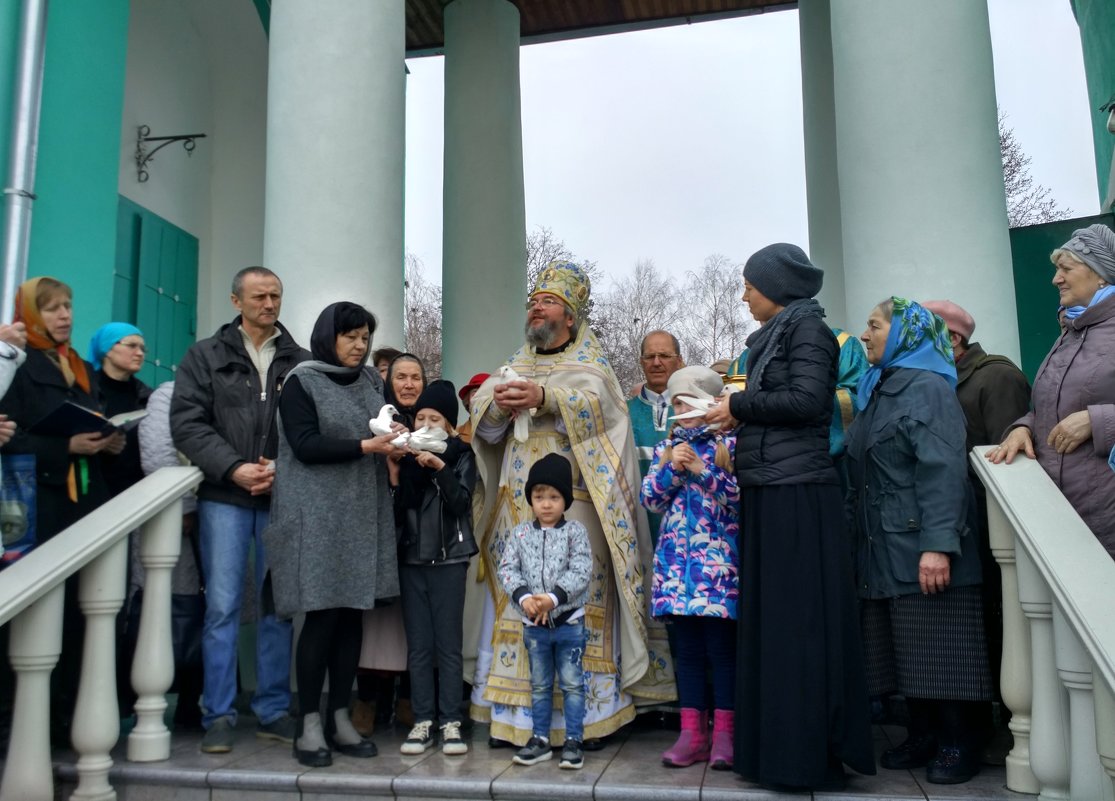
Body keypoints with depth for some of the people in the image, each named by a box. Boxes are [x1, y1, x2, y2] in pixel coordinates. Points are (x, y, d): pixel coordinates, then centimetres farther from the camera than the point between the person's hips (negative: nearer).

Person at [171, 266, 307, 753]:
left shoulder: (299, 361, 9)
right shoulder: (205, 356, 8)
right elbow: (187, 422, -1)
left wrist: (283, 468, -14)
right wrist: (234, 468, -11)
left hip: (282, 497, 1)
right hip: (225, 496, -1)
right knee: (222, 605, 0)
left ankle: (274, 711, 17)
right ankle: (218, 715, 11)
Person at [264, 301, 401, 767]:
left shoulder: (371, 382, 15)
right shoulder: (301, 382, -1)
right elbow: (306, 446, -12)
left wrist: (394, 443, -5)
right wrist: (365, 446, -20)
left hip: (363, 516, 5)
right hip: (317, 517, -5)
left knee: (352, 617, 6)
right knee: (322, 618, -3)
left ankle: (340, 719, 17)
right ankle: (308, 725, 10)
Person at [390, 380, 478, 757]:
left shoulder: (461, 455, 3)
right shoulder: (406, 456, 8)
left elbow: (460, 502, -11)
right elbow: (395, 513, 3)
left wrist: (439, 467, -22)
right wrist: (394, 475, -11)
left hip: (449, 559, -2)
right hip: (411, 558, 2)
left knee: (449, 643, 0)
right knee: (418, 645, 4)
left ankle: (451, 723, 7)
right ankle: (423, 722, 11)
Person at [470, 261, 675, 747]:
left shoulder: (590, 362, 10)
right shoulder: (515, 364, 21)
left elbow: (595, 403, -12)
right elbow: (482, 420, 8)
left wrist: (543, 397, -25)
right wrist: (498, 404, -13)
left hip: (575, 500, -3)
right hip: (518, 501, 4)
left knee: (580, 596, -6)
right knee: (517, 597, 0)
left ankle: (585, 712, 2)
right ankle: (515, 713, 7)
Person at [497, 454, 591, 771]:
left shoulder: (575, 531, -5)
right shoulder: (520, 533, 3)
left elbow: (581, 571, -15)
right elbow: (507, 569, -5)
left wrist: (554, 597, -25)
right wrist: (524, 597, -21)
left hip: (569, 622, -2)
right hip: (534, 623, 3)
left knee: (572, 684, 5)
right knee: (540, 685, 14)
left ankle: (574, 741, 15)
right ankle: (540, 739, 25)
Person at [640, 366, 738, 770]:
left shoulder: (729, 444, 1)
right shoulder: (666, 448, 13)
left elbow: (741, 494, -9)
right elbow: (651, 499, 6)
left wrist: (701, 469, -16)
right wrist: (671, 468, -9)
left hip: (719, 561, -4)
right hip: (677, 562, 4)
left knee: (722, 648, 1)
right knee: (687, 650, 9)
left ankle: (723, 733, 12)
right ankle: (691, 733, 16)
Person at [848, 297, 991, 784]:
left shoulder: (928, 388, -8)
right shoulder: (877, 393, 18)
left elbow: (943, 470, -18)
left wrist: (938, 544, -26)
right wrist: (853, 535, 16)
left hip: (923, 550, -8)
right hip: (883, 552, 8)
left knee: (940, 650, 0)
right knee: (906, 652, 11)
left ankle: (960, 744, 13)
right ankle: (924, 736, 22)